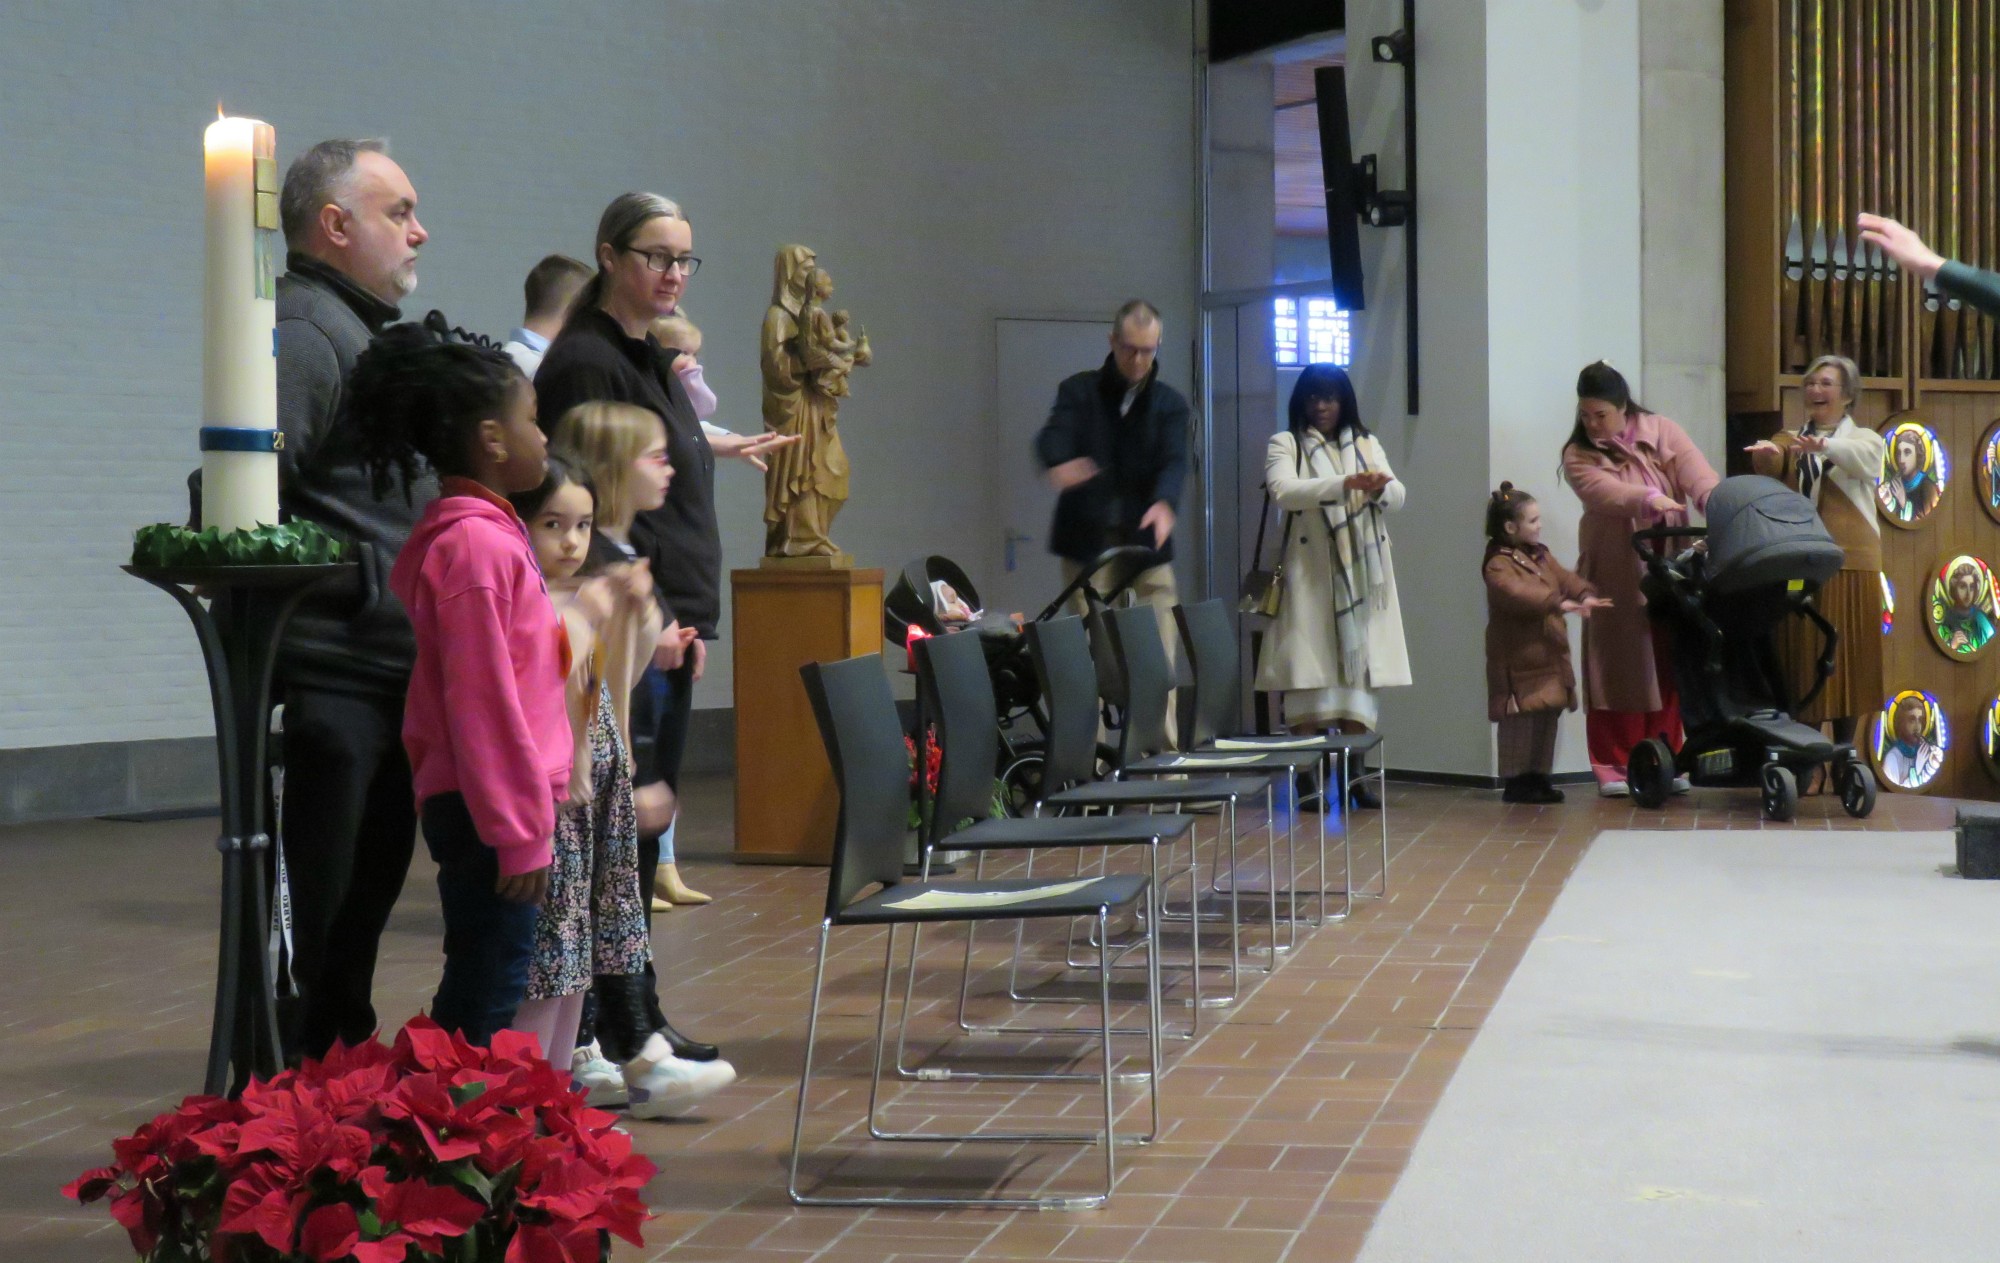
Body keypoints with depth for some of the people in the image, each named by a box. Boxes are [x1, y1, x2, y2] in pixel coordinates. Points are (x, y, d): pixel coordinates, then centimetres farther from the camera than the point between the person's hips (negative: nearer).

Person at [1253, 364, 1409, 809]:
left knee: (1359, 670, 1)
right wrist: (1345, 484, -28)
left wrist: (1380, 488, -21)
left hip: (1360, 573, 4)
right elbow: (1283, 492, -16)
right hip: (1309, 575, -4)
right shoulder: (1284, 445, 3)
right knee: (1311, 672, -8)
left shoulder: (1367, 445, 15)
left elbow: (1397, 497, 4)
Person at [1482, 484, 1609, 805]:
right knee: (1521, 719, -9)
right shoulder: (1498, 565, -13)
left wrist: (1585, 596, -16)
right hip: (1519, 660, -8)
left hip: (1550, 655, 8)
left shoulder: (1542, 556, 16)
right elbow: (1517, 592, -30)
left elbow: (1565, 579, 6)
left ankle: (1538, 776, 19)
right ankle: (1516, 782, -2)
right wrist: (1558, 602, -39)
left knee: (1547, 716, 10)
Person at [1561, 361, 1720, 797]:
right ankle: (1614, 767, 3)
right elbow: (1606, 492, -22)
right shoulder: (1578, 455, -2)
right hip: (1615, 577, -2)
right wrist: (1649, 499, -40)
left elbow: (1698, 474, -14)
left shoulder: (1662, 433, 2)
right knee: (1618, 668, -2)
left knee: (1668, 666, 6)